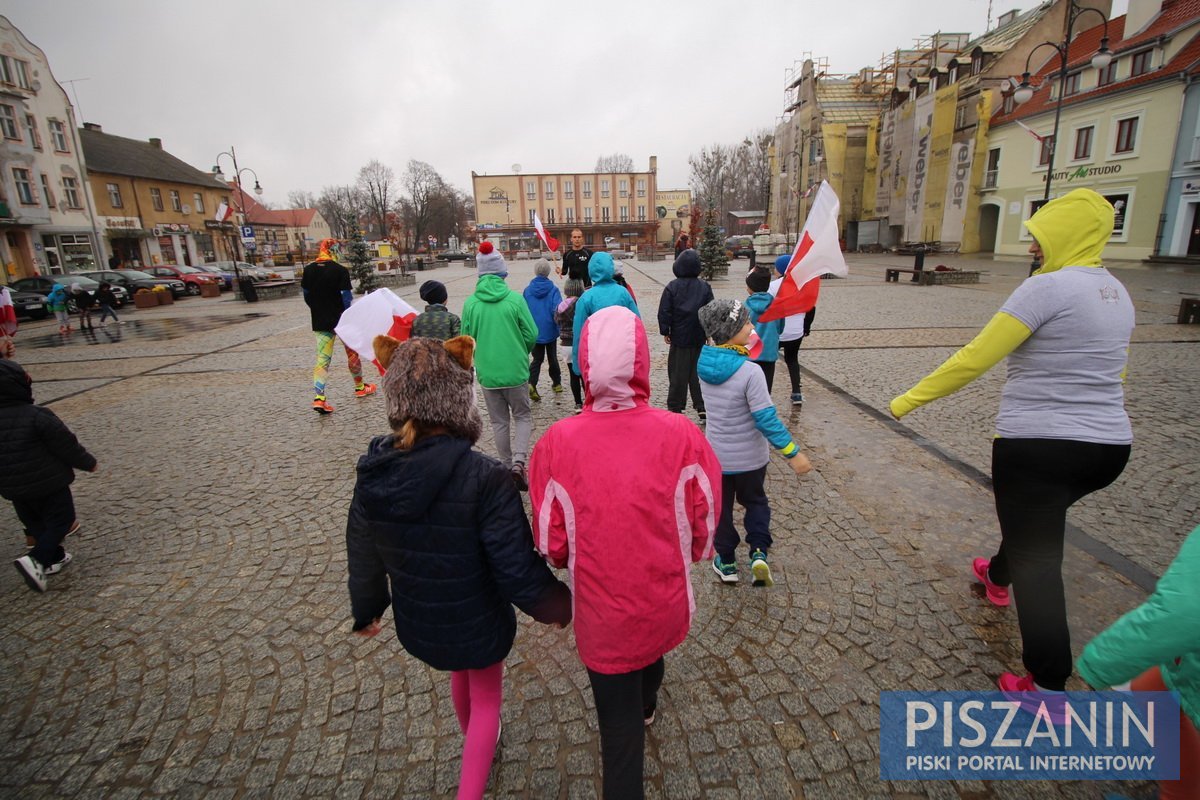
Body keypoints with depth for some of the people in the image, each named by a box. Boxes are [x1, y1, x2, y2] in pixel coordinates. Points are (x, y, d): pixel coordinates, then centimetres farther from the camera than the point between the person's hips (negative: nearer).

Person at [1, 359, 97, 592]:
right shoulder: (38, 416, -21)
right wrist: (87, 462, 1)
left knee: (36, 524, 20)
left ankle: (55, 558, 29)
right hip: (48, 482, -6)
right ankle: (36, 560, -10)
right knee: (61, 519, 5)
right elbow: (66, 446, -16)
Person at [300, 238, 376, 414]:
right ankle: (360, 387, 30)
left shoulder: (308, 270, 2)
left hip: (320, 322, 4)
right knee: (352, 353, 16)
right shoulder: (340, 270, -13)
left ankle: (319, 397, -10)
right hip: (341, 320, -3)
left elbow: (306, 296, 9)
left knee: (322, 358, 2)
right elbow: (347, 298, -15)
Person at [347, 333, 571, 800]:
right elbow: (518, 569, -27)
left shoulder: (373, 474, -16)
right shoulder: (483, 478, -32)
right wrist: (558, 606, -7)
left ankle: (472, 737, 65)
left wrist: (366, 610, 17)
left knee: (460, 674, 36)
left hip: (417, 624, 6)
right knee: (486, 697, 26)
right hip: (479, 623, -5)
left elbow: (363, 558, -2)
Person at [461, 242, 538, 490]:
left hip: (487, 374, 2)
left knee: (499, 422, 16)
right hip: (516, 371, -1)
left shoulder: (470, 303, -6)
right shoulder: (515, 299, -10)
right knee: (523, 417, 15)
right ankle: (519, 462, -3)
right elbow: (531, 335, -6)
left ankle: (508, 468, 24)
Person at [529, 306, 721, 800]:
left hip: (601, 609, -3)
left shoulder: (558, 443, -23)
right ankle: (647, 705, 69)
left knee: (619, 722, 19)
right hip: (667, 603, 3)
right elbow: (704, 523, -9)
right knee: (654, 645, 37)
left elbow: (551, 542, -11)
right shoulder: (680, 434, -22)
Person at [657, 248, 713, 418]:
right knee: (698, 371, 10)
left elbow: (664, 312, -7)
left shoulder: (672, 287, -8)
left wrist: (665, 332, 4)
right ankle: (702, 406, 11)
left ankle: (675, 407, 10)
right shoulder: (705, 286, -1)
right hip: (699, 337, 2)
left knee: (678, 372, 5)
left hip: (679, 336, -2)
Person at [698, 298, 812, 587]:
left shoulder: (705, 363, -12)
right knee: (754, 501, 25)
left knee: (721, 507, 21)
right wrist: (793, 453, -17)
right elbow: (767, 420, -25)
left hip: (716, 454, 3)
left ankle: (726, 563, 33)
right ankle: (759, 552, 11)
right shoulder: (750, 372, -28)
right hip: (750, 456, -3)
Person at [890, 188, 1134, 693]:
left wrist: (911, 398, -13)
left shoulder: (1048, 287, -16)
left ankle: (1049, 685, 4)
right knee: (1037, 523, 31)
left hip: (1038, 444, -9)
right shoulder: (1116, 292, 11)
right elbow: (1114, 372, 20)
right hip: (1110, 447, 9)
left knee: (1037, 559, -1)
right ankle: (997, 575, 58)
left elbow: (976, 358, -20)